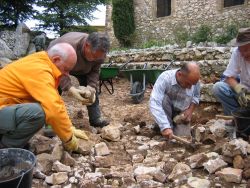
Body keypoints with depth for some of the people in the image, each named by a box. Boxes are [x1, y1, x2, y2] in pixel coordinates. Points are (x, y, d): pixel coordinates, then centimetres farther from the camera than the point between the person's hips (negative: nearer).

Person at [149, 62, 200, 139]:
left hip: (181, 112, 3)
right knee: (164, 98, -33)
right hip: (165, 111, -3)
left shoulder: (194, 80, -20)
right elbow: (154, 103, -43)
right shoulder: (165, 78, -34)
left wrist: (190, 110, -17)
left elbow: (196, 96, 2)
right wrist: (165, 127, -50)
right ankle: (169, 126, -14)